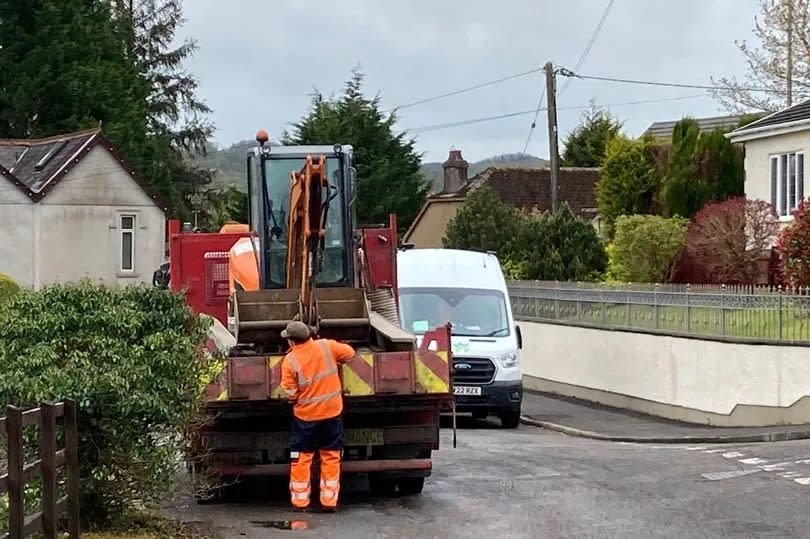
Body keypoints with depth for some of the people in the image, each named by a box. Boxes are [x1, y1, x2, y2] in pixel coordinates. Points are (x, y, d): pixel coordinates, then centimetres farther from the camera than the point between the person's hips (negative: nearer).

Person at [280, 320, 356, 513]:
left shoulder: (290, 361, -15)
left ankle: (299, 502, 14)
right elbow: (350, 353, 6)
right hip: (332, 412, 2)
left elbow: (290, 395, -11)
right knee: (331, 457, 11)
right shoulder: (326, 347, -9)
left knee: (301, 459, 10)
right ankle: (329, 502, 11)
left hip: (305, 416, -2)